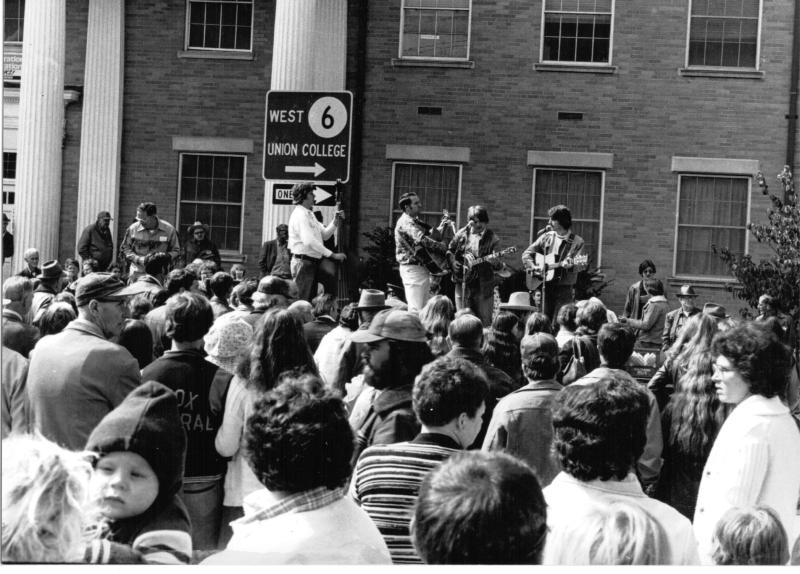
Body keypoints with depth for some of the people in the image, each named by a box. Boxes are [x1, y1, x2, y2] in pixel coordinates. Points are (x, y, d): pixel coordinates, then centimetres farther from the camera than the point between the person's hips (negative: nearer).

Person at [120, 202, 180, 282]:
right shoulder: (133, 228, 0)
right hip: (137, 273, 1)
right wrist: (138, 259, -8)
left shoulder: (169, 229, -3)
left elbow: (175, 251, 7)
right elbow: (124, 248, 9)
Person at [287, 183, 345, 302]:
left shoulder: (310, 215, 16)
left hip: (312, 263, 10)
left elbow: (324, 235, 17)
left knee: (311, 300, 12)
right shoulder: (300, 215, -15)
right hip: (303, 262, -10)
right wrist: (332, 255, -25)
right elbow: (309, 241, -26)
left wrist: (335, 222, 0)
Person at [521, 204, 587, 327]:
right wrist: (534, 266, -6)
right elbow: (527, 253, 11)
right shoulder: (547, 237, 8)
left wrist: (571, 265, -33)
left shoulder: (577, 241, -2)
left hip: (565, 288, -3)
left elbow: (581, 265, -12)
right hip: (547, 286, 3)